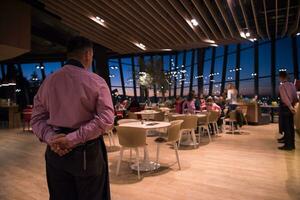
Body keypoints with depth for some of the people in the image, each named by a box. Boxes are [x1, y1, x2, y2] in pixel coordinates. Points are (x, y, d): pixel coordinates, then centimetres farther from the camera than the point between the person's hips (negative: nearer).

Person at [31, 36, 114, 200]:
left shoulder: (48, 81, 3)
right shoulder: (96, 81, -10)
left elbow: (37, 118, 3)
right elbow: (105, 119, -18)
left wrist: (50, 137, -10)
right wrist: (73, 138, -18)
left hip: (55, 151, 5)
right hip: (87, 151, -4)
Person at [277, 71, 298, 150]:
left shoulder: (282, 86, -13)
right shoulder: (292, 85, 9)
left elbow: (285, 97, -25)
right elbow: (295, 97, 11)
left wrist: (290, 106, -32)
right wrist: (293, 105, 19)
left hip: (285, 107, -7)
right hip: (291, 107, 7)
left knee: (286, 127, -1)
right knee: (290, 126, 14)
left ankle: (288, 145, 4)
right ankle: (291, 144, 24)